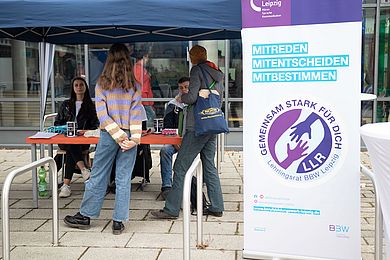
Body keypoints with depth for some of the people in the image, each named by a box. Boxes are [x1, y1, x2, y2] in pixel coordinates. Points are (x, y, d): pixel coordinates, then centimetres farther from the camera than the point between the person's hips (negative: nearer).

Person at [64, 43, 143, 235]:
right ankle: (118, 221, 11)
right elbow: (136, 115, -7)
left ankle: (85, 216, 23)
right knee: (123, 179, 6)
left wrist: (118, 136, -8)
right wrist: (134, 139, -11)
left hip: (108, 136, 0)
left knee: (97, 176, 11)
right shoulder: (134, 86, 0)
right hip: (128, 136, 1)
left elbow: (102, 114, -8)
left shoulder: (102, 84, -2)